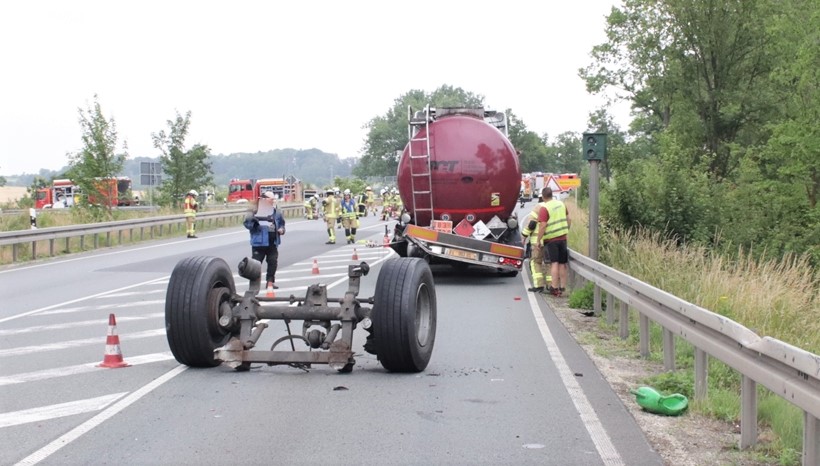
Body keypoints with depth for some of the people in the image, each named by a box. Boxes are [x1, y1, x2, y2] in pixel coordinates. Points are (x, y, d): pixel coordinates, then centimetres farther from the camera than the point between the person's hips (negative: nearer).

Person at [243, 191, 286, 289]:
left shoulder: (276, 212, 9)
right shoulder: (255, 211, -9)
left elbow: (281, 223, 23)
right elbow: (247, 223, -10)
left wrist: (282, 229, 3)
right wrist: (253, 220, -30)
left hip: (273, 242, 5)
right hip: (259, 242, -5)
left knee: (273, 262, 7)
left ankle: (270, 281, 18)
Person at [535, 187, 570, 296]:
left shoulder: (544, 208, -15)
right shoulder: (561, 204, 7)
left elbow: (543, 226, -19)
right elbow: (568, 219, 13)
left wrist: (538, 241, -11)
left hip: (551, 239, -6)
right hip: (563, 237, 6)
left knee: (554, 263, -6)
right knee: (562, 264, 9)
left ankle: (554, 288, -8)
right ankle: (562, 287, 13)